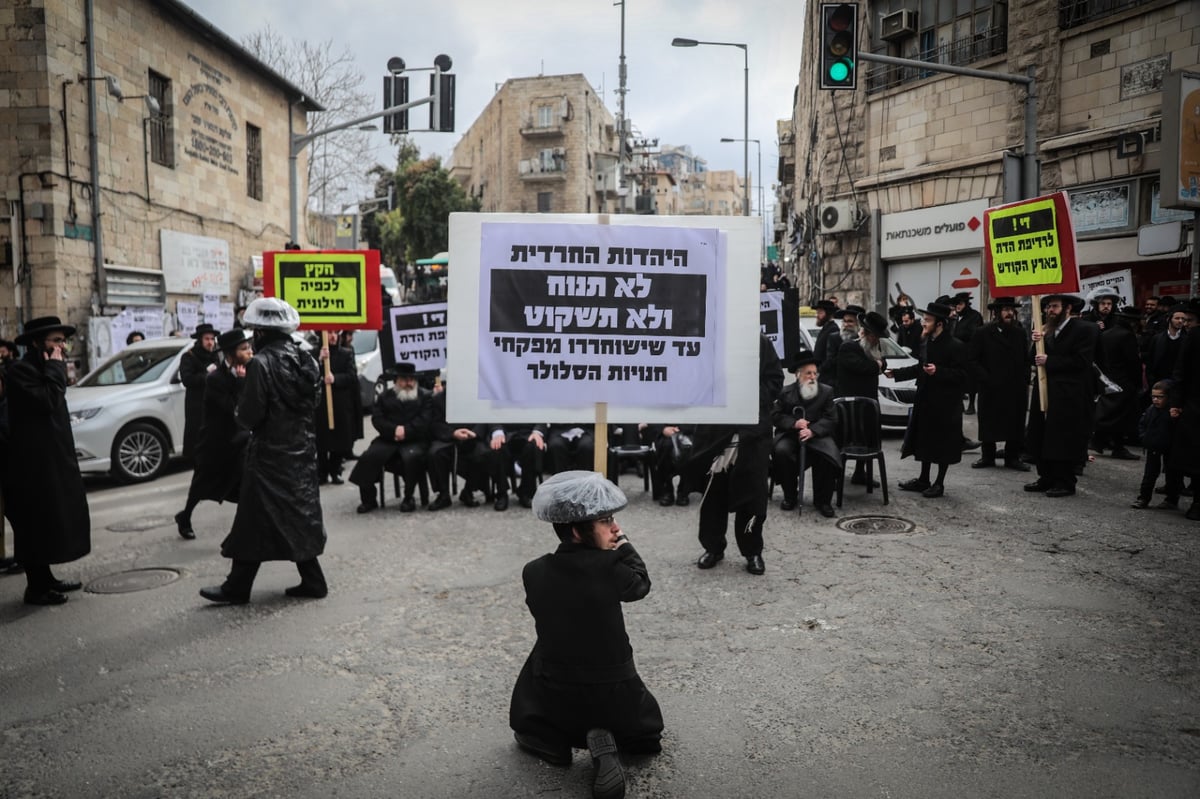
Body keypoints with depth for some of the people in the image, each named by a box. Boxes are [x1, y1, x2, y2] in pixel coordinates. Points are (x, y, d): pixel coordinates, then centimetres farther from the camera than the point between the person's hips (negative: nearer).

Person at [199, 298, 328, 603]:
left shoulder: (262, 363, -16)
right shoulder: (303, 358, 6)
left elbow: (250, 414, -16)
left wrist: (240, 411, 3)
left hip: (270, 452, -7)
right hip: (301, 447, 7)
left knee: (255, 519, 1)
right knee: (299, 513, 13)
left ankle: (237, 587, 10)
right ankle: (312, 580, 17)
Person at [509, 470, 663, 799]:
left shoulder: (533, 573, -10)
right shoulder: (610, 566, -20)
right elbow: (640, 584, 0)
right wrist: (623, 546, 8)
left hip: (555, 698, 3)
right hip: (613, 694, -3)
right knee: (647, 731, 29)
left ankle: (554, 739, 6)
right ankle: (606, 740, -1)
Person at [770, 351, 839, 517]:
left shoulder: (827, 391, 7)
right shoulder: (786, 392, 7)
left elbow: (830, 419, -2)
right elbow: (775, 416, 4)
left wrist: (812, 431, -21)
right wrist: (794, 423, -16)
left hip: (817, 435, 0)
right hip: (790, 434, 0)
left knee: (829, 455, -30)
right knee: (781, 451, -31)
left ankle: (823, 500, -10)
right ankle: (790, 496, -9)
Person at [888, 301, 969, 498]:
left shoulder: (955, 346, -15)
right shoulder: (926, 342, 7)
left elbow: (961, 375, -18)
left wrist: (938, 371, -29)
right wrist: (896, 373, 12)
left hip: (945, 403, -7)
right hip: (926, 400, 7)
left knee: (943, 444, 4)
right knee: (924, 441, 14)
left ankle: (939, 483, 15)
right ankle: (924, 480, 26)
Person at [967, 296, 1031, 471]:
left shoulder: (1020, 333, 7)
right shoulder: (982, 333, -3)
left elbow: (1026, 359, 11)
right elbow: (972, 360, -4)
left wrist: (1025, 381, 2)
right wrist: (985, 379, -11)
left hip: (1016, 389, 2)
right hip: (990, 389, -2)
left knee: (1015, 424, 5)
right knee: (988, 423, 5)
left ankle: (1013, 458, 15)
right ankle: (987, 457, 17)